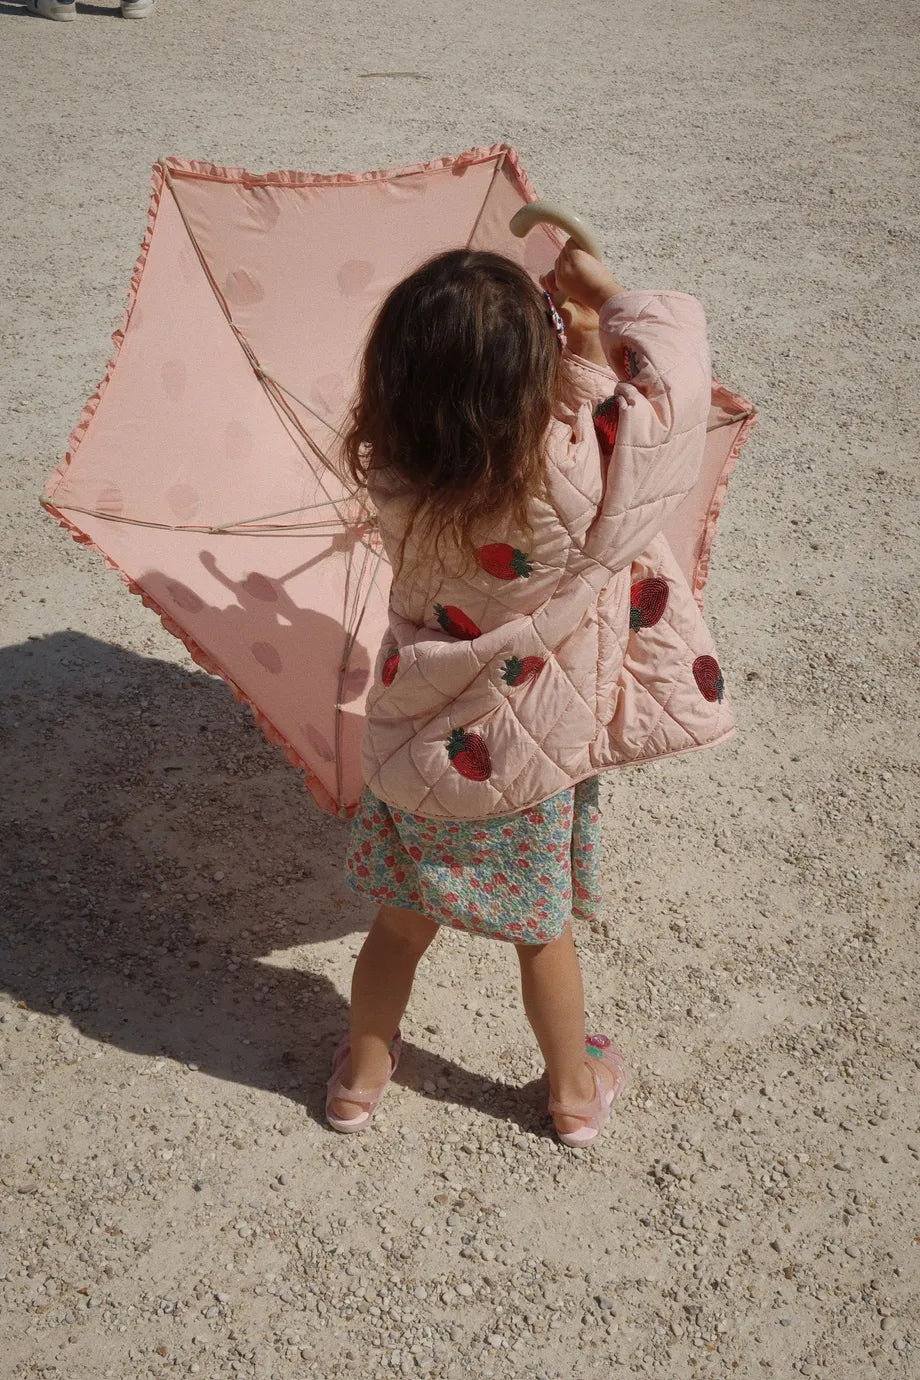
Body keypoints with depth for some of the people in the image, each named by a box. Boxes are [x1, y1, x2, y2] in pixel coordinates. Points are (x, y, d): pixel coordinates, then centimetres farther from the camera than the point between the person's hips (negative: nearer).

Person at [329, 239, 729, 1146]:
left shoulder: (390, 471, -20)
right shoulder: (579, 467, -30)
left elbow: (463, 408, 3)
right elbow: (678, 351, -14)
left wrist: (556, 330, 0)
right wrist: (607, 296, 1)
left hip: (417, 750, 2)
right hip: (529, 763, -2)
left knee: (400, 926, 23)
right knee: (542, 932, 21)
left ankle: (361, 1075, 46)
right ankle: (575, 1089, 45)